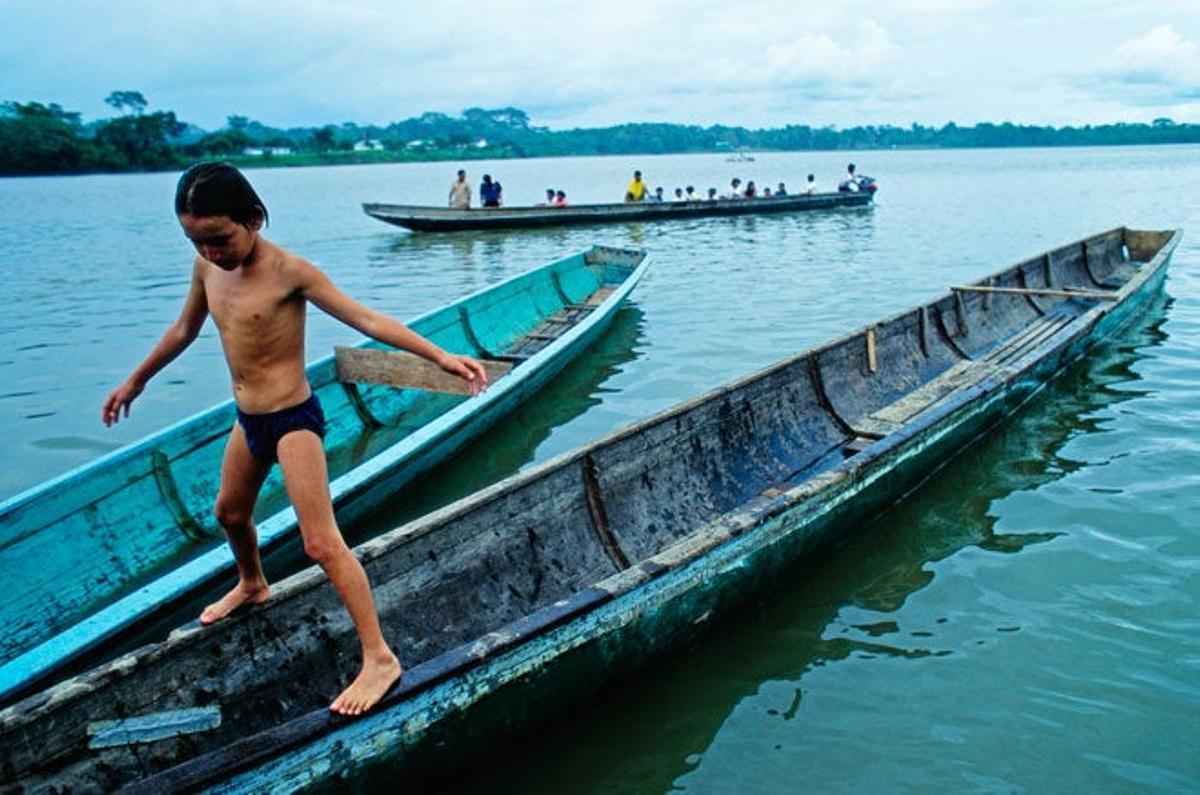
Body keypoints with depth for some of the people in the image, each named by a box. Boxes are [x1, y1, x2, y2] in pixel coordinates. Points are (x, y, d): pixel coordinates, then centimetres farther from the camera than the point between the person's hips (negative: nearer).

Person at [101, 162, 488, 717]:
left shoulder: (289, 272, -21)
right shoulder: (207, 267, -1)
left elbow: (368, 320, -26)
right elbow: (184, 330, 17)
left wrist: (439, 356, -36)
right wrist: (136, 381, 30)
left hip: (293, 420, -8)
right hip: (248, 419, 8)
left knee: (322, 544, -12)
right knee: (229, 513, 29)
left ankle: (380, 659, -5)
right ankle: (252, 586, 60)